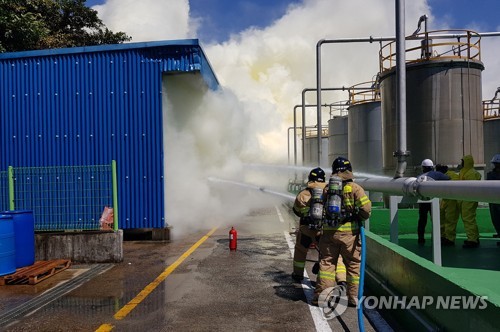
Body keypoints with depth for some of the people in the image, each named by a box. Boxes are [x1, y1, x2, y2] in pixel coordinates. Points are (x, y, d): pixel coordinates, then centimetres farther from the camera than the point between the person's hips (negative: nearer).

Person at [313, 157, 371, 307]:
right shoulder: (354, 188, -5)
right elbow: (366, 207, -13)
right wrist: (362, 218, 6)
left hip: (329, 231, 3)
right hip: (349, 231, -3)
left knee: (326, 262, 10)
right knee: (353, 264, 10)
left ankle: (321, 295, 11)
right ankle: (354, 297, 15)